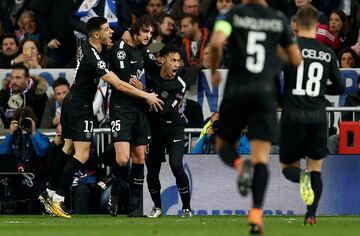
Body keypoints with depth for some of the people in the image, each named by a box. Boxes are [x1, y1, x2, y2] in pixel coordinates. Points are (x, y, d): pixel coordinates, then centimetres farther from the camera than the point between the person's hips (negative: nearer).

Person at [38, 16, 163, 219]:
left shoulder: (86, 47, 1)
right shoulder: (93, 59, -27)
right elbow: (119, 85, -26)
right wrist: (147, 96, -19)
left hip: (71, 103, 10)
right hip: (80, 108, -10)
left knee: (68, 149, 16)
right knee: (82, 155, -10)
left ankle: (50, 193, 20)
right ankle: (58, 199, -11)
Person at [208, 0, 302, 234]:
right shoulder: (279, 19, 7)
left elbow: (216, 42, -16)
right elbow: (296, 60, 10)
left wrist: (214, 71, 1)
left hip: (236, 90, -1)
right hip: (265, 90, 1)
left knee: (223, 143, 17)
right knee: (261, 156, 0)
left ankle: (239, 164, -18)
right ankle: (256, 213, -14)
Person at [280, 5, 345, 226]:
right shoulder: (328, 53, 4)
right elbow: (340, 87, 10)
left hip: (293, 115, -2)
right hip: (318, 115, 2)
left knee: (288, 166, 12)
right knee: (316, 168, 13)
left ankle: (301, 176, -22)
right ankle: (311, 215, 2)